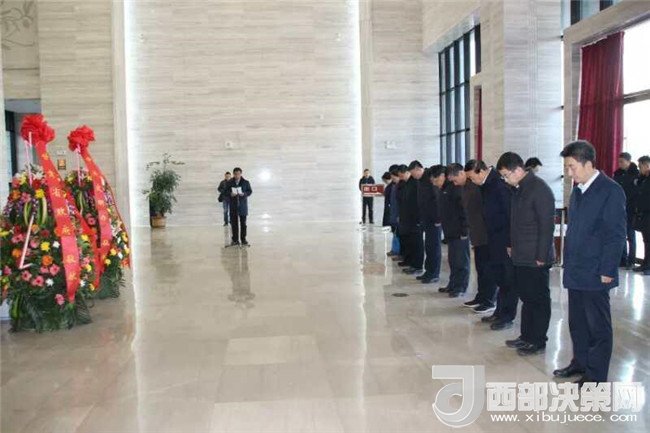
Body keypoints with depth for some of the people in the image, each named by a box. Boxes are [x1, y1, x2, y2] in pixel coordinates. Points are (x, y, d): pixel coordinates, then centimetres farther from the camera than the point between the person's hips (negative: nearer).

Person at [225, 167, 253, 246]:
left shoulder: (246, 182, 2)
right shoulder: (229, 183, 4)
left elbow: (250, 191, 3)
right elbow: (226, 191, 5)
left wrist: (244, 194, -16)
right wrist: (230, 194, -16)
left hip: (242, 205, -1)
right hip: (233, 205, 1)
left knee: (243, 223, 2)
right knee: (234, 223, 2)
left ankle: (243, 239, 11)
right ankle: (235, 240, 10)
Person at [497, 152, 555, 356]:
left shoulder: (539, 189, -16)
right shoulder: (518, 189, 10)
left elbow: (547, 225, -18)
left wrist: (542, 256, -17)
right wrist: (512, 245, 13)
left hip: (535, 258, -8)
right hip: (521, 256, 8)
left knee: (539, 299, 4)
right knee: (526, 297, 16)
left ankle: (538, 341, 13)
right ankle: (526, 336, 27)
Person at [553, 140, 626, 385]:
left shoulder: (611, 191, -12)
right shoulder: (578, 190, 11)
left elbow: (616, 235, -13)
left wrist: (607, 271, -14)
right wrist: (568, 263, 14)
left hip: (595, 273, -7)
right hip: (575, 271, 8)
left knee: (598, 324, 5)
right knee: (577, 322, 17)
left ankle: (596, 374, 15)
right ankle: (580, 362, 31)